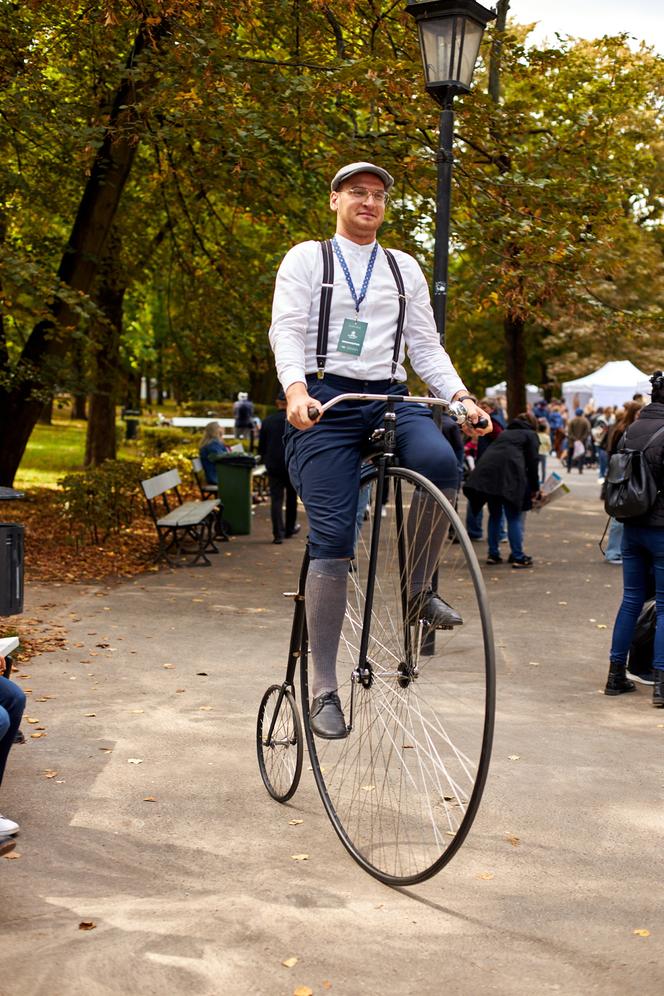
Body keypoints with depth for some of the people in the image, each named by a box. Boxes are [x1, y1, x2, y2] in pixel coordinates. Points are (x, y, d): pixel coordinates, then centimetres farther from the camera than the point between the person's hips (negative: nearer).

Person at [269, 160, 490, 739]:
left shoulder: (404, 268, 19)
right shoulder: (307, 258, 10)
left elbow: (425, 345, 16)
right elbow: (286, 329, -3)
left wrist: (460, 395, -2)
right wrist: (295, 388, -23)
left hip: (390, 399, 3)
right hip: (326, 400, -2)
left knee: (441, 463, -32)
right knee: (333, 541, -12)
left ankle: (419, 589, -8)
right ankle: (324, 689, -5)